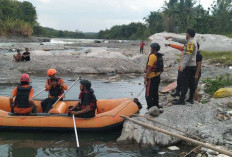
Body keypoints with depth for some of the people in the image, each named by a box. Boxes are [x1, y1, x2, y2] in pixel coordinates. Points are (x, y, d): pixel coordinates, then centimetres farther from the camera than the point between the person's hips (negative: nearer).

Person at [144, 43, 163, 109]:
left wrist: (146, 78, -18)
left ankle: (150, 107, -2)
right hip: (157, 77, 9)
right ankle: (156, 106, 27)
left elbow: (149, 68, -21)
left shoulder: (152, 56, -18)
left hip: (152, 78, -9)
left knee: (148, 94, -3)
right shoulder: (160, 56, 9)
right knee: (155, 93, 19)